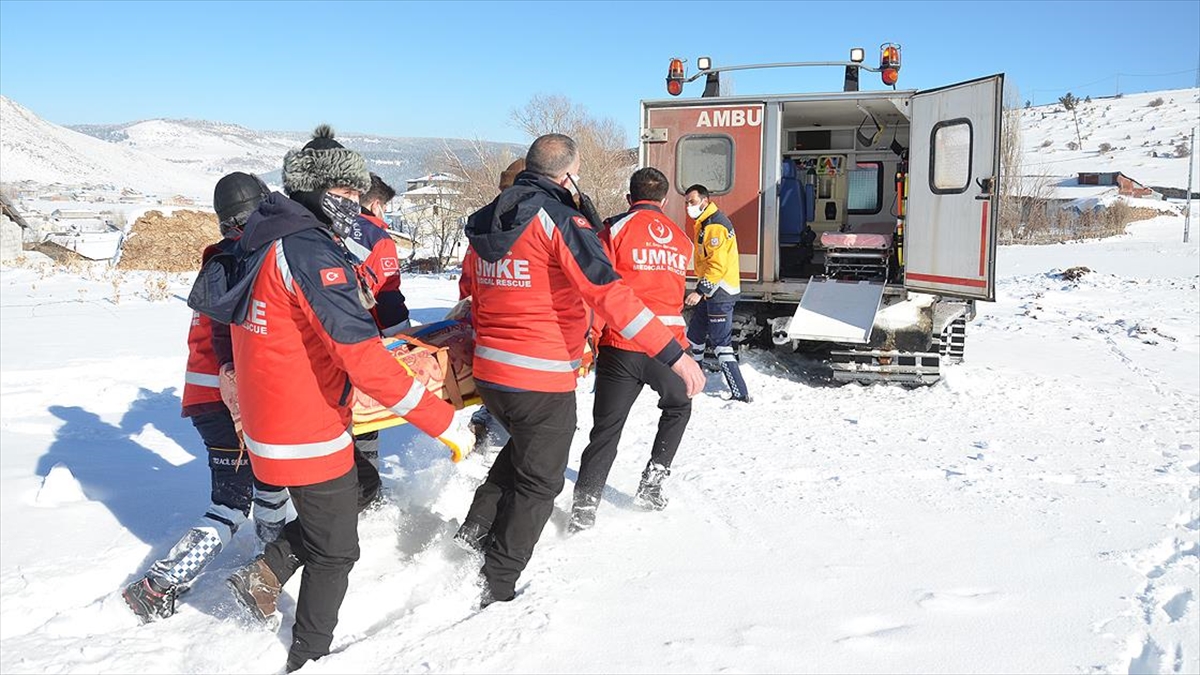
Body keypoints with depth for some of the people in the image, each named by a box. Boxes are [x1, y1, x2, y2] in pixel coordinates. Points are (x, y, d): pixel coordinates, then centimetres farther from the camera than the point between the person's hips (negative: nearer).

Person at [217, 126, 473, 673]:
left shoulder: (271, 243, 9)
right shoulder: (310, 250, -22)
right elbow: (361, 355, -30)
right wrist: (444, 421, -28)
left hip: (272, 418, 9)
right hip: (310, 432, -9)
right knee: (335, 551, 9)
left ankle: (263, 577, 26)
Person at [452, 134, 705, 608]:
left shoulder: (488, 223, 10)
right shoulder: (559, 219, -14)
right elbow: (609, 294, -23)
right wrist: (673, 353, -24)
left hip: (487, 372, 8)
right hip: (542, 379, -7)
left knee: (524, 446, 31)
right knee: (539, 483, 8)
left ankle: (477, 527, 23)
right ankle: (496, 588, 16)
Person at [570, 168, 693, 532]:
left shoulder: (616, 230, 0)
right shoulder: (681, 239, 14)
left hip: (620, 347, -2)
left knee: (606, 431, 5)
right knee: (678, 407, 29)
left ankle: (583, 510, 2)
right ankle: (653, 481, 22)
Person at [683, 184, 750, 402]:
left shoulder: (716, 226, -18)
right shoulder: (703, 223, 15)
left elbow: (718, 265, -24)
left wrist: (700, 291, -26)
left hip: (720, 292, -10)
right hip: (709, 291, 11)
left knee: (721, 343, -10)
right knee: (694, 336, 18)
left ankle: (740, 393, -8)